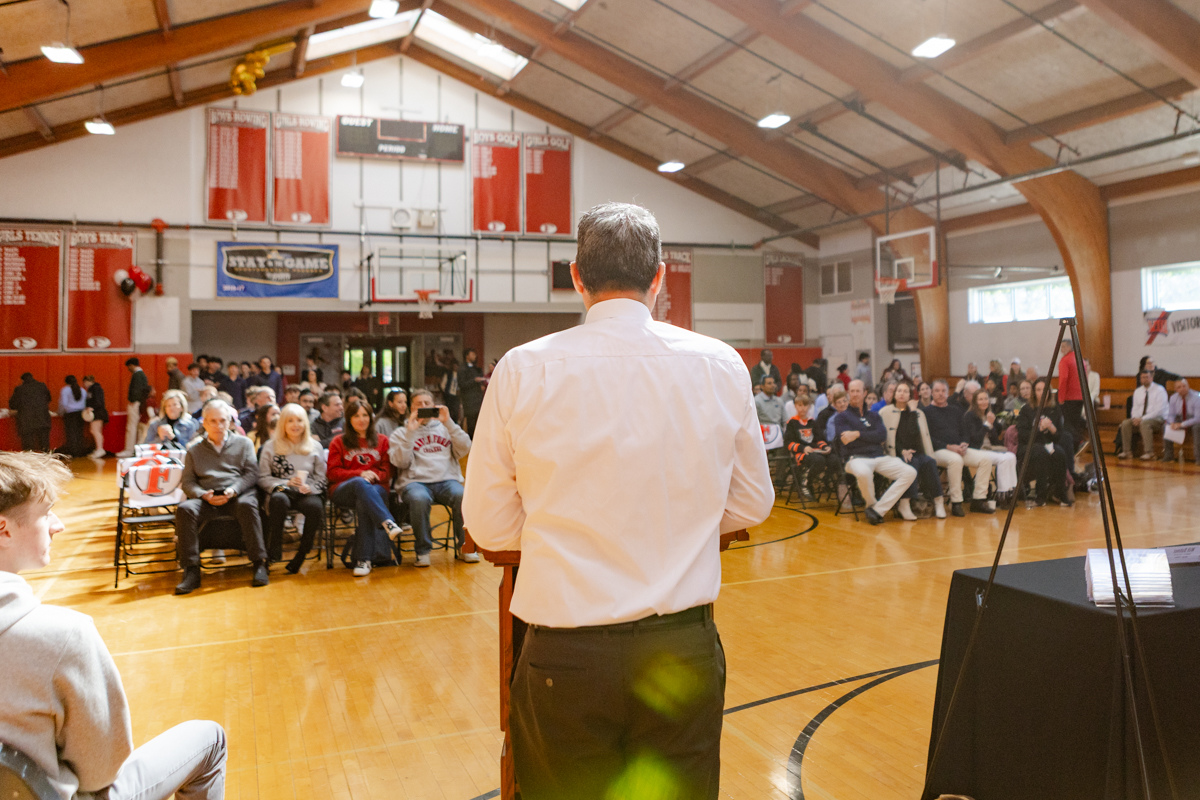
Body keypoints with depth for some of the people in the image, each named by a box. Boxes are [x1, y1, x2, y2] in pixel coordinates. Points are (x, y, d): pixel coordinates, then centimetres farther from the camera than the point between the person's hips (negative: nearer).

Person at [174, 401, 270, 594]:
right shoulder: (194, 450, 21)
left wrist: (233, 490, -12)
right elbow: (188, 482, 11)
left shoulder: (243, 443, 18)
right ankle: (191, 571, -27)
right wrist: (204, 495, -11)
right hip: (207, 498, 2)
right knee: (185, 509, -30)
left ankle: (259, 564, -32)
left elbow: (252, 473, 7)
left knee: (247, 505, -37)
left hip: (239, 493, -2)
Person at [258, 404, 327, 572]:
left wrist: (309, 487, -10)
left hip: (306, 494, 1)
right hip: (281, 491, -1)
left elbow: (321, 478, 12)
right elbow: (262, 478, 6)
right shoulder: (271, 447, 11)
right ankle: (273, 553, -32)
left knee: (315, 506, -35)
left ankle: (300, 557, -21)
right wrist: (286, 483, -10)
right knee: (279, 500, -39)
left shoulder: (315, 447, 15)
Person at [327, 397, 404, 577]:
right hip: (344, 490, -1)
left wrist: (373, 474, -10)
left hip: (376, 489, 1)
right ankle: (388, 523, -55)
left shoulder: (381, 441, 21)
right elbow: (333, 472, 7)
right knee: (361, 484, -39)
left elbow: (387, 471, 13)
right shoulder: (339, 442, 17)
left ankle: (364, 559, -40)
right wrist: (360, 474, -9)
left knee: (364, 504, -37)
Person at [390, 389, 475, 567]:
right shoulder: (401, 433, 18)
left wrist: (448, 423, -1)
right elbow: (401, 462, 0)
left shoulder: (444, 428, 24)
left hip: (447, 479, 2)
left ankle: (463, 546, -13)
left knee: (462, 495, -32)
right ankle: (423, 550, -18)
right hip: (415, 481, -2)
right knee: (419, 498, -37)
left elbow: (464, 449, 6)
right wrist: (410, 432, -6)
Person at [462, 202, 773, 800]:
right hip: (683, 648, 2)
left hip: (565, 654, -1)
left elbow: (488, 525, -2)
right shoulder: (721, 366, -4)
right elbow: (751, 504, 7)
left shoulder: (522, 370, -9)